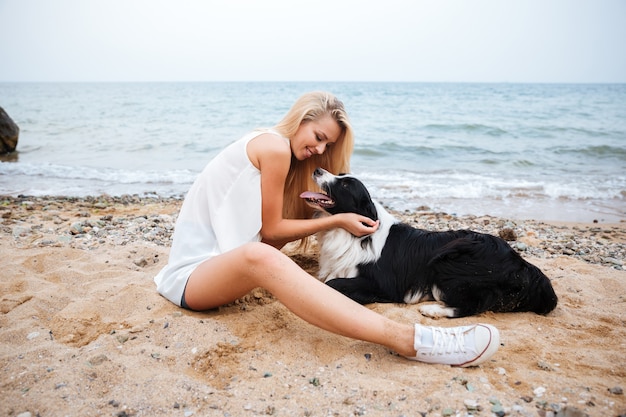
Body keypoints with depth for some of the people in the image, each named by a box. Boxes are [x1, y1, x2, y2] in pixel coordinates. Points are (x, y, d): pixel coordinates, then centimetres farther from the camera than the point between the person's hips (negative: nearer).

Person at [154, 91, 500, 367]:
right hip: (194, 270, -11)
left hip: (222, 255, 11)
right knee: (258, 256, -41)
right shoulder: (276, 146, -13)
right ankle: (403, 338, -53)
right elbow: (270, 230, -11)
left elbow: (271, 226, 8)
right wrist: (336, 221, -7)